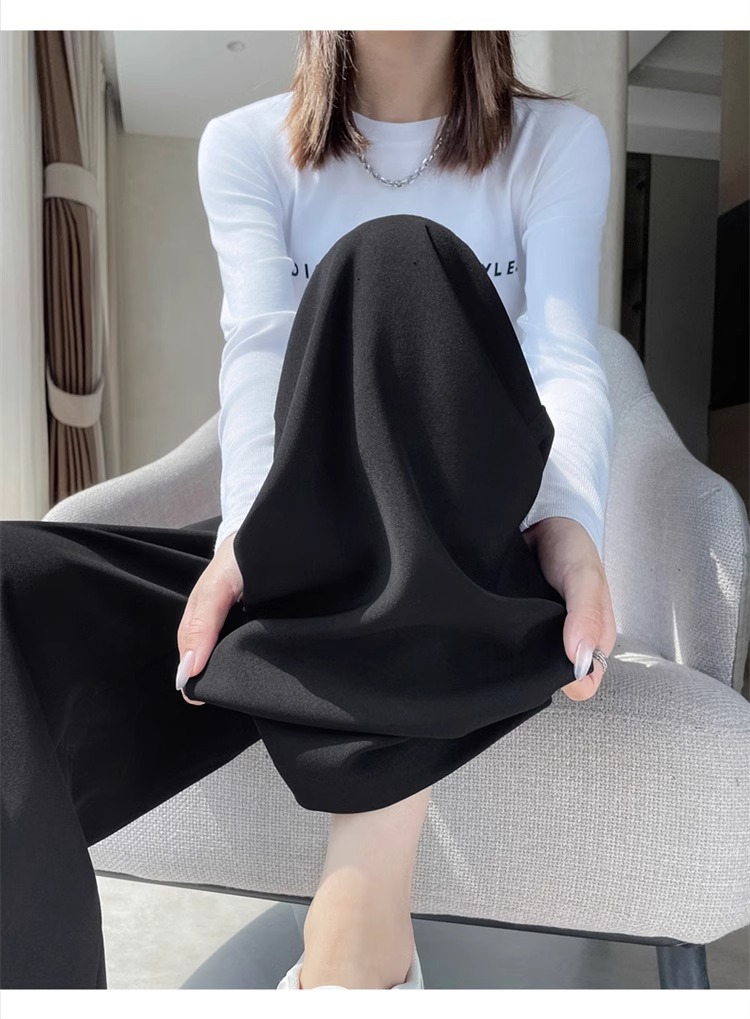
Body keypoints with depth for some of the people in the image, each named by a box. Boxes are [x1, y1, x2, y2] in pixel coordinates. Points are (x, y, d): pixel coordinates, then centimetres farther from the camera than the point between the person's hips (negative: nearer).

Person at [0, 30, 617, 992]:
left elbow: (567, 362, -7)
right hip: (301, 545, 2)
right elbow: (260, 352, -8)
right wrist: (247, 535, -28)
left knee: (396, 258, -29)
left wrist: (569, 522, -29)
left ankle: (371, 871, -32)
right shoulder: (245, 145, 11)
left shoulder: (560, 142, 9)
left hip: (477, 554, 0)